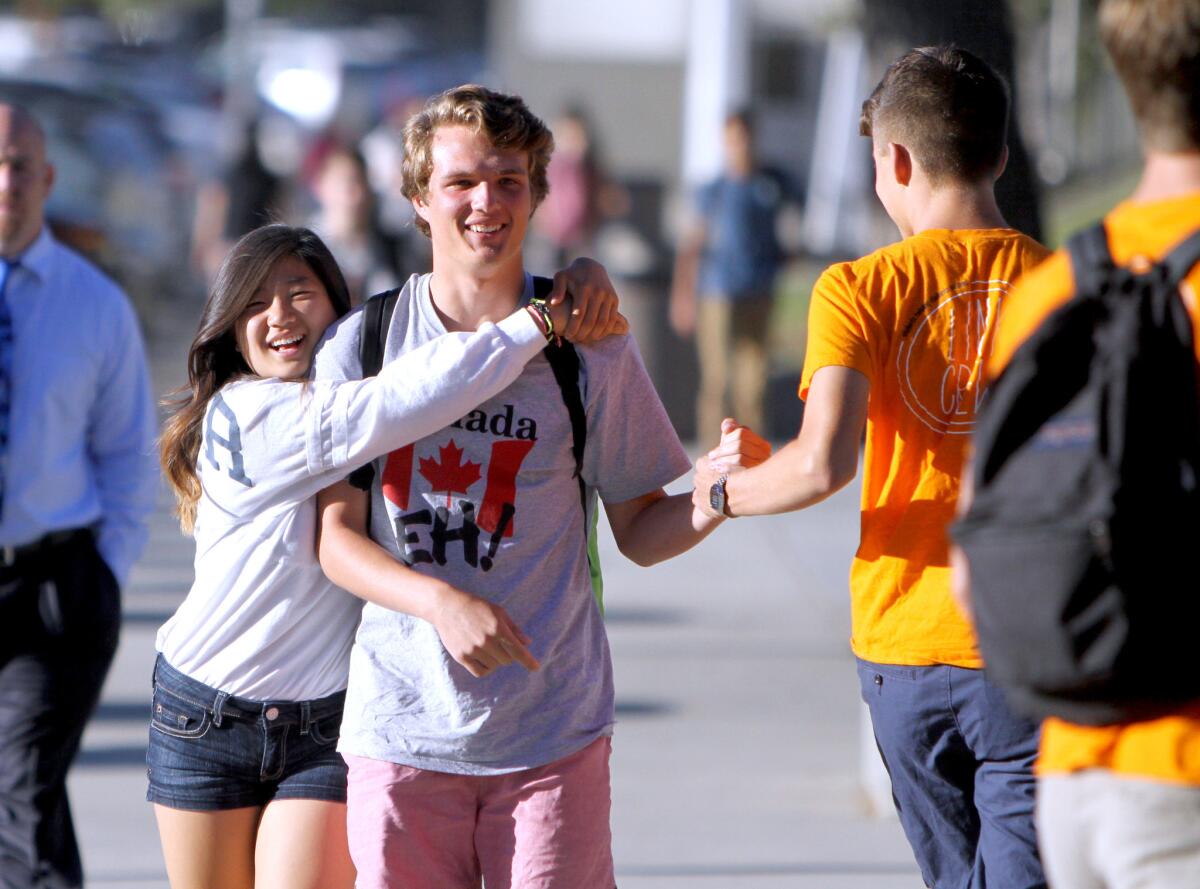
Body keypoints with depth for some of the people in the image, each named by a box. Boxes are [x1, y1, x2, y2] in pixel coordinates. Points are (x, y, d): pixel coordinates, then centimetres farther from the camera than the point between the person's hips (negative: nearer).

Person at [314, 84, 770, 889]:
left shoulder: (588, 348, 2)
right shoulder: (361, 347, 4)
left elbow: (640, 531, 7)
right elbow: (335, 537, 1)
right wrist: (439, 600, -18)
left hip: (552, 732, -1)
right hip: (400, 724, 1)